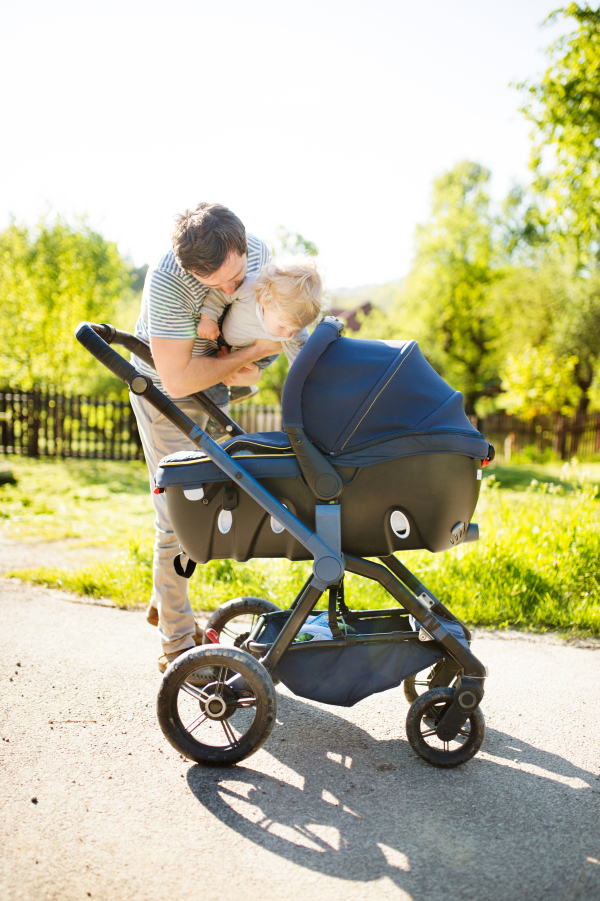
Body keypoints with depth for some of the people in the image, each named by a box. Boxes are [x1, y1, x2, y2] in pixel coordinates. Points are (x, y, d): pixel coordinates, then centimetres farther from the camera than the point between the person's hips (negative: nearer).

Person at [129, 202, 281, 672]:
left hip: (212, 387, 6)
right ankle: (177, 642, 6)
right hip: (163, 392, -6)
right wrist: (252, 352, -29)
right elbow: (177, 379, -34)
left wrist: (253, 368, -19)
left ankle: (165, 602, 35)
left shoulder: (259, 252, -16)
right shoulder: (167, 282, -35)